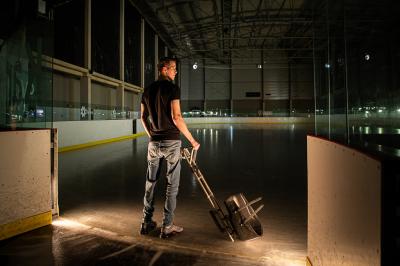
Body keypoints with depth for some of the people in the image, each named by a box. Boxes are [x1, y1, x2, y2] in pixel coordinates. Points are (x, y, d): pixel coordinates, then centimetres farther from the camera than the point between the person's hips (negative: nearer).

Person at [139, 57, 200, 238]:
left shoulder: (148, 90, 11)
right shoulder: (172, 88, -10)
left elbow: (143, 117, 15)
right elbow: (176, 117, -17)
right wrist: (192, 140, -11)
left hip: (154, 143, 6)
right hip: (171, 142, -6)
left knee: (150, 183, 14)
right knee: (172, 185, 3)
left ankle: (147, 223, 22)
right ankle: (167, 227, 9)